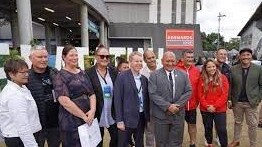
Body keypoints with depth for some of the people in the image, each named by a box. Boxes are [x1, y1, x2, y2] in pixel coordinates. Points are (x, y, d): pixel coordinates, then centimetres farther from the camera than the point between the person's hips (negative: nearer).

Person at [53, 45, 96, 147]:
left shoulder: (83, 73, 9)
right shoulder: (61, 76, -9)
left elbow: (92, 94, 6)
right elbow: (64, 101, -19)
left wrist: (92, 110, -11)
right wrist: (84, 116, -17)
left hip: (88, 119, 6)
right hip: (71, 122, -6)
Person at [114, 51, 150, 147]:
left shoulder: (144, 78, 8)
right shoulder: (122, 76, -10)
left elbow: (146, 98, 12)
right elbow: (117, 99, -12)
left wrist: (147, 117, 9)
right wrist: (119, 120, -14)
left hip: (142, 117, 6)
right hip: (127, 118, -5)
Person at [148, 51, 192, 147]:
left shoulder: (183, 75, 7)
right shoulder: (154, 75, -4)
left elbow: (188, 91, 3)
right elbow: (153, 94, -11)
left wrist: (177, 105, -10)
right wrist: (168, 106, -17)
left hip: (178, 115, 3)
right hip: (161, 115, -2)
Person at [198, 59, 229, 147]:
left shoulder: (223, 78, -3)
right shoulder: (202, 79, 0)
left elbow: (224, 94, -7)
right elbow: (200, 95, -1)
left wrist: (215, 106, -13)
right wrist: (207, 106, -11)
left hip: (220, 109, -2)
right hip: (205, 110, 2)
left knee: (222, 129, 2)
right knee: (208, 128, 16)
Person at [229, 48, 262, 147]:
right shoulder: (233, 69, -3)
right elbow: (230, 86, 1)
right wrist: (230, 99, -3)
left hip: (251, 102, -1)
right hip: (237, 102, 1)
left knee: (253, 125, 10)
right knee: (237, 122, 18)